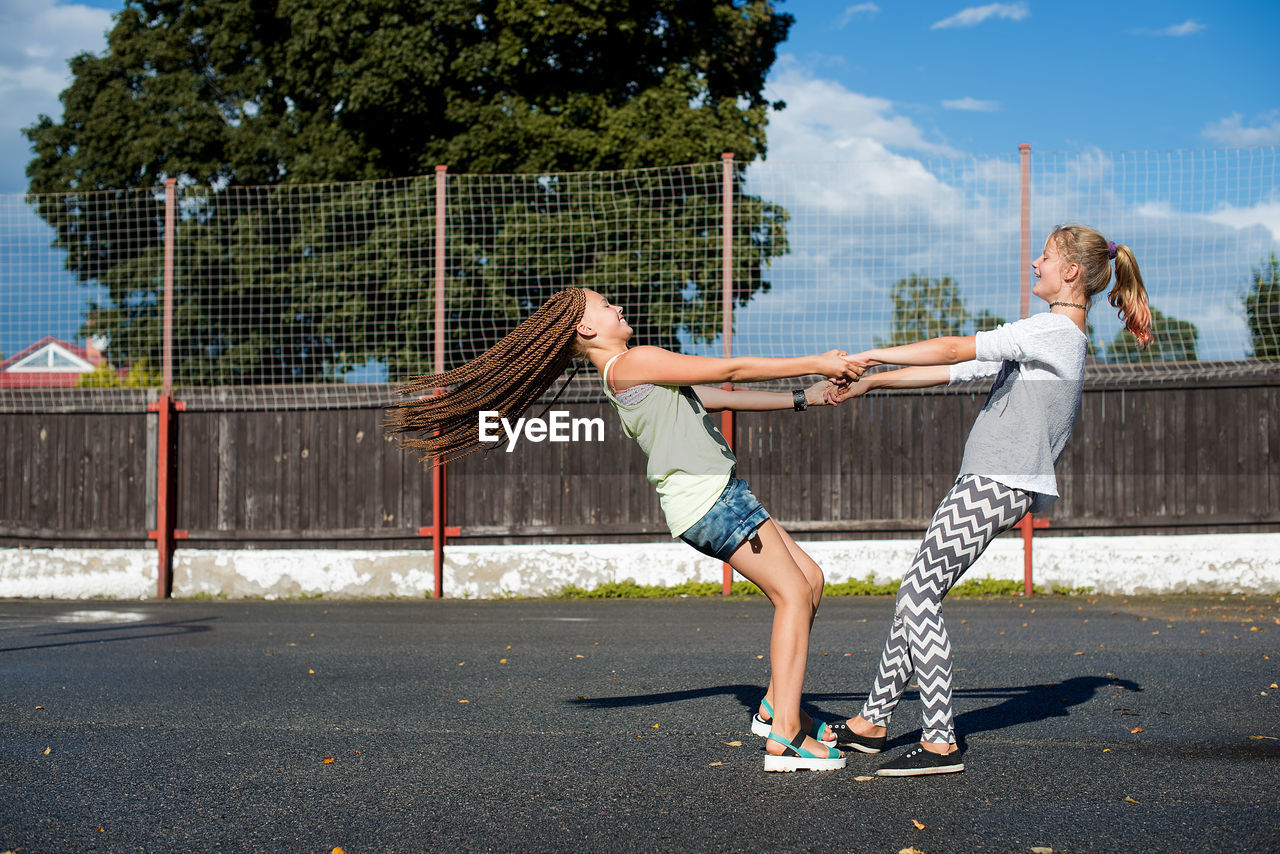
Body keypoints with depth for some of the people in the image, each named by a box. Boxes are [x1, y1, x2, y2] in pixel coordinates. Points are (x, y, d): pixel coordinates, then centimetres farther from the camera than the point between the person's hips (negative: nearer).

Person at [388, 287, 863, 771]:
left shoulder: (629, 372, 21)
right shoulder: (634, 363, -9)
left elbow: (718, 397, 23)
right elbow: (732, 370, -9)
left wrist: (800, 400, 21)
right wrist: (815, 364, -3)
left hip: (718, 493, 10)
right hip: (708, 498, -10)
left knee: (810, 578, 13)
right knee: (793, 593, -11)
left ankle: (777, 707, 17)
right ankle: (784, 737, -14)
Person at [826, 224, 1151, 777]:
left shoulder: (1053, 331, -9)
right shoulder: (1048, 337, 23)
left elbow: (955, 350, -16)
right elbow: (955, 371, 21)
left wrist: (873, 356, -11)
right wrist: (872, 382, 17)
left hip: (998, 483, -10)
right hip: (986, 482, 10)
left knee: (918, 593, -15)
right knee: (920, 595, 11)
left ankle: (940, 742, -16)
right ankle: (873, 720, 17)